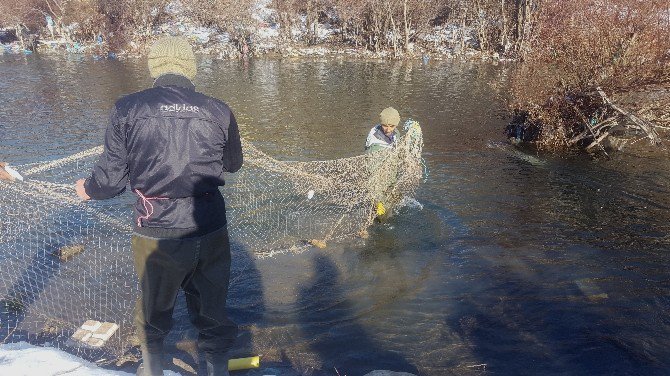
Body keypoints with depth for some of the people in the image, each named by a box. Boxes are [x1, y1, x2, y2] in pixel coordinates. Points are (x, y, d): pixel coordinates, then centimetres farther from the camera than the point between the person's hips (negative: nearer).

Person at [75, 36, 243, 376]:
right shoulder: (218, 110, -5)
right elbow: (233, 164, 10)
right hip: (210, 231, 0)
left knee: (154, 303, 25)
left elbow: (111, 178, -3)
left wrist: (88, 189, 19)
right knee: (212, 309, 19)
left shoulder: (128, 108, -7)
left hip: (155, 234, 0)